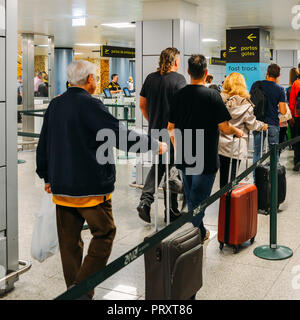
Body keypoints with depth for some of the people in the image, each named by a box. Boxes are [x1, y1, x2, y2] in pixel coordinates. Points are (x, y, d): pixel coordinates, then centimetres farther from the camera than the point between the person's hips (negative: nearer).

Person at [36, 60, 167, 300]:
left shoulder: (55, 105, 9)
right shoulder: (90, 105, -14)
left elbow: (44, 144, 15)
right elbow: (120, 135, -18)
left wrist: (47, 176, 26)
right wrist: (155, 144, -7)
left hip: (61, 185, 7)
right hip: (91, 186, -7)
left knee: (69, 239, 13)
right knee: (104, 234, 5)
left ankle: (73, 287, 23)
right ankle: (82, 287, -1)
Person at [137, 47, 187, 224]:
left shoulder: (150, 78, 7)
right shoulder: (178, 79, -10)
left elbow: (142, 105, 12)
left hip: (154, 131, 5)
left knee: (158, 165, 20)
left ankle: (145, 200, 3)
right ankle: (171, 212, 14)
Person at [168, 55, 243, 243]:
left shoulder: (179, 95, 1)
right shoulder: (212, 95, -14)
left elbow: (171, 127, 8)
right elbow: (224, 128, -15)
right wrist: (238, 132, 7)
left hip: (184, 158, 6)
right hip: (205, 160, -6)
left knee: (192, 198, 20)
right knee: (198, 200, 4)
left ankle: (201, 233, 35)